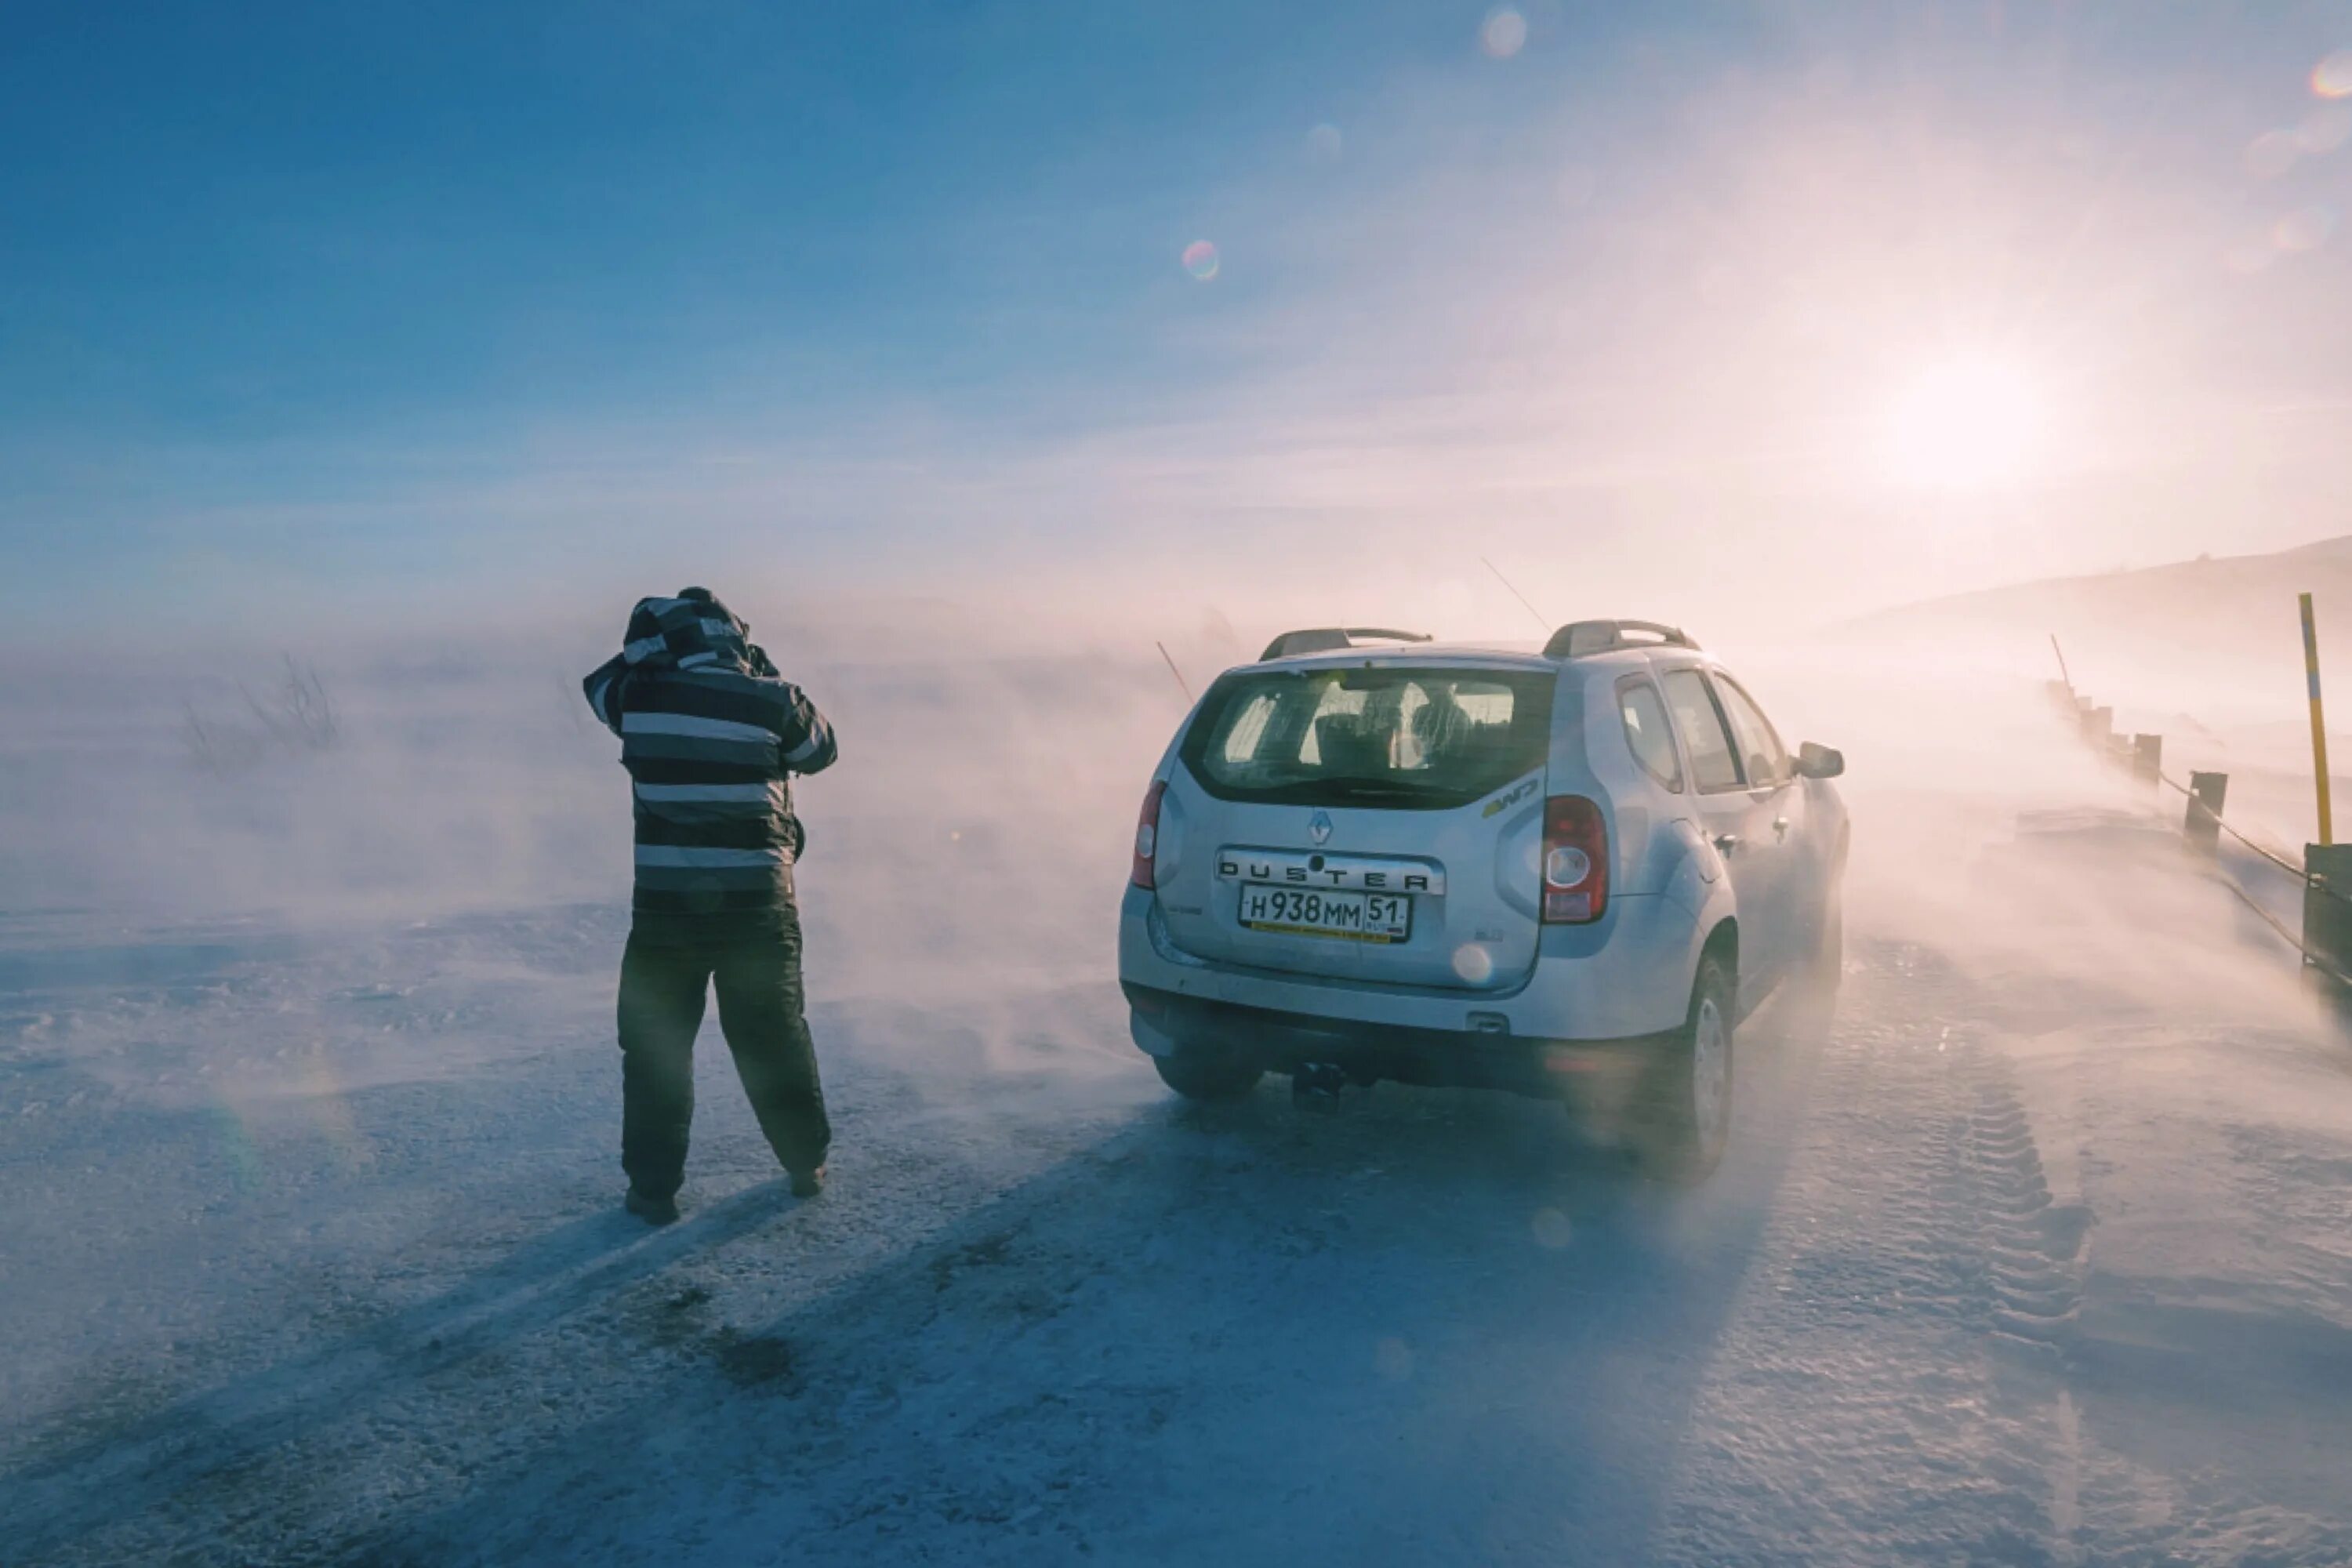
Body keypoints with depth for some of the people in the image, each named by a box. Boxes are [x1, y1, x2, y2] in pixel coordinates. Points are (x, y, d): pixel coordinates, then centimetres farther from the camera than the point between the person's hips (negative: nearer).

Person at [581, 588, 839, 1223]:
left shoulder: (640, 695, -4)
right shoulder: (769, 700, -6)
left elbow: (598, 681, 19)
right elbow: (821, 749, 12)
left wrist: (654, 652, 19)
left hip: (665, 902, -1)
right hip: (757, 900, 1)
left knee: (655, 1044, 14)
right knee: (773, 1037, 17)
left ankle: (653, 1187, 18)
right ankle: (807, 1164, 29)